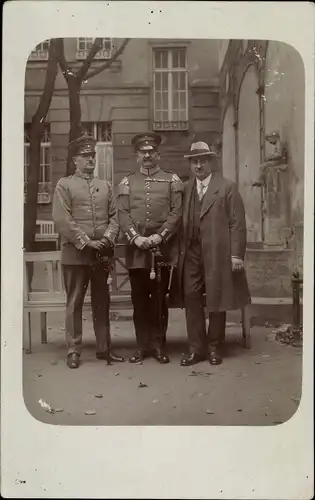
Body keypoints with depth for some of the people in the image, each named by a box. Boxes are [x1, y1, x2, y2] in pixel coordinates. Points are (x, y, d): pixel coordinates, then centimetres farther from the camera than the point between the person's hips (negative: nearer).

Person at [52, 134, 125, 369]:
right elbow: (62, 220, -8)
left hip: (102, 254, 4)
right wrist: (86, 242, -13)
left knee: (102, 303, 10)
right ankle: (74, 351, 11)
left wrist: (108, 238, -8)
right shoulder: (64, 185, 1)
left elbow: (114, 217, 10)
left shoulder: (106, 186, 15)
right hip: (75, 254, -4)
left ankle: (104, 348, 19)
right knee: (74, 303, 2)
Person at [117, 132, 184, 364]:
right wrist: (136, 237, -11)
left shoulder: (172, 180, 8)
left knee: (160, 298, 3)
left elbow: (177, 212, 0)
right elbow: (123, 214, 3)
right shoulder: (127, 182, 12)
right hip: (136, 249, 2)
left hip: (164, 249, -1)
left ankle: (159, 345, 15)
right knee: (139, 299, 6)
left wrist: (160, 236, -12)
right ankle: (142, 345, 17)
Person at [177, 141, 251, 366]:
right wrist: (179, 251, -1)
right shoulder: (185, 188, 12)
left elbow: (237, 223, -4)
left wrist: (236, 254, -10)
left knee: (217, 300, 5)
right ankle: (196, 348, 13)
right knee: (191, 299, 2)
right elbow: (181, 222, 8)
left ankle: (214, 346, 21)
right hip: (191, 253, 3)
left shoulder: (227, 187, 0)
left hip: (218, 253, -3)